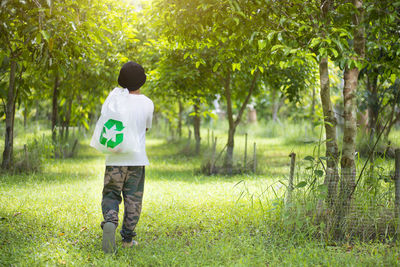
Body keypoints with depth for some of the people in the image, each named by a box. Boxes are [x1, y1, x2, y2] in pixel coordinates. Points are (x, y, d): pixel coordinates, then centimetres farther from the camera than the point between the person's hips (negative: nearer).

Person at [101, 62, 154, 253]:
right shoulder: (148, 104, -2)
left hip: (115, 158, 0)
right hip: (137, 158, 0)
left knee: (111, 195, 8)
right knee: (132, 198, 9)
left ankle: (110, 222, -20)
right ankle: (128, 237, 10)